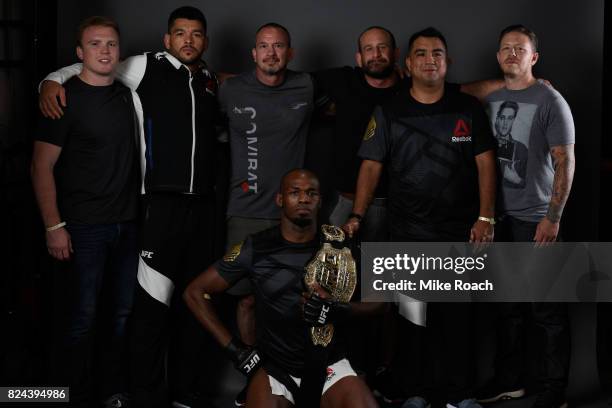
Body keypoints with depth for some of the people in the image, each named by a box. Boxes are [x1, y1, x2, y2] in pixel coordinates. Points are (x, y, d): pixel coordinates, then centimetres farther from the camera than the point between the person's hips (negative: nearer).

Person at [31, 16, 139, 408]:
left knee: (123, 313, 11)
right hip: (83, 227, -5)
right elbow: (42, 167, -10)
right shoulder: (65, 98, -8)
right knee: (83, 318, 0)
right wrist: (54, 227, -17)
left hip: (128, 224, 5)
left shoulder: (127, 95, 8)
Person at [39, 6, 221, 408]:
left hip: (203, 205, 6)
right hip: (161, 204, -5)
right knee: (154, 302, -7)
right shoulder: (147, 67, 0)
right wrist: (53, 80, -11)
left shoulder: (211, 82, 15)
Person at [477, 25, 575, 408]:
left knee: (548, 310, 0)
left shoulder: (550, 100, -5)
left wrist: (553, 217, -13)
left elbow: (565, 162, -8)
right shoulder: (491, 100, 11)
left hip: (535, 219, -5)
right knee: (508, 306, 13)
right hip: (500, 217, 5)